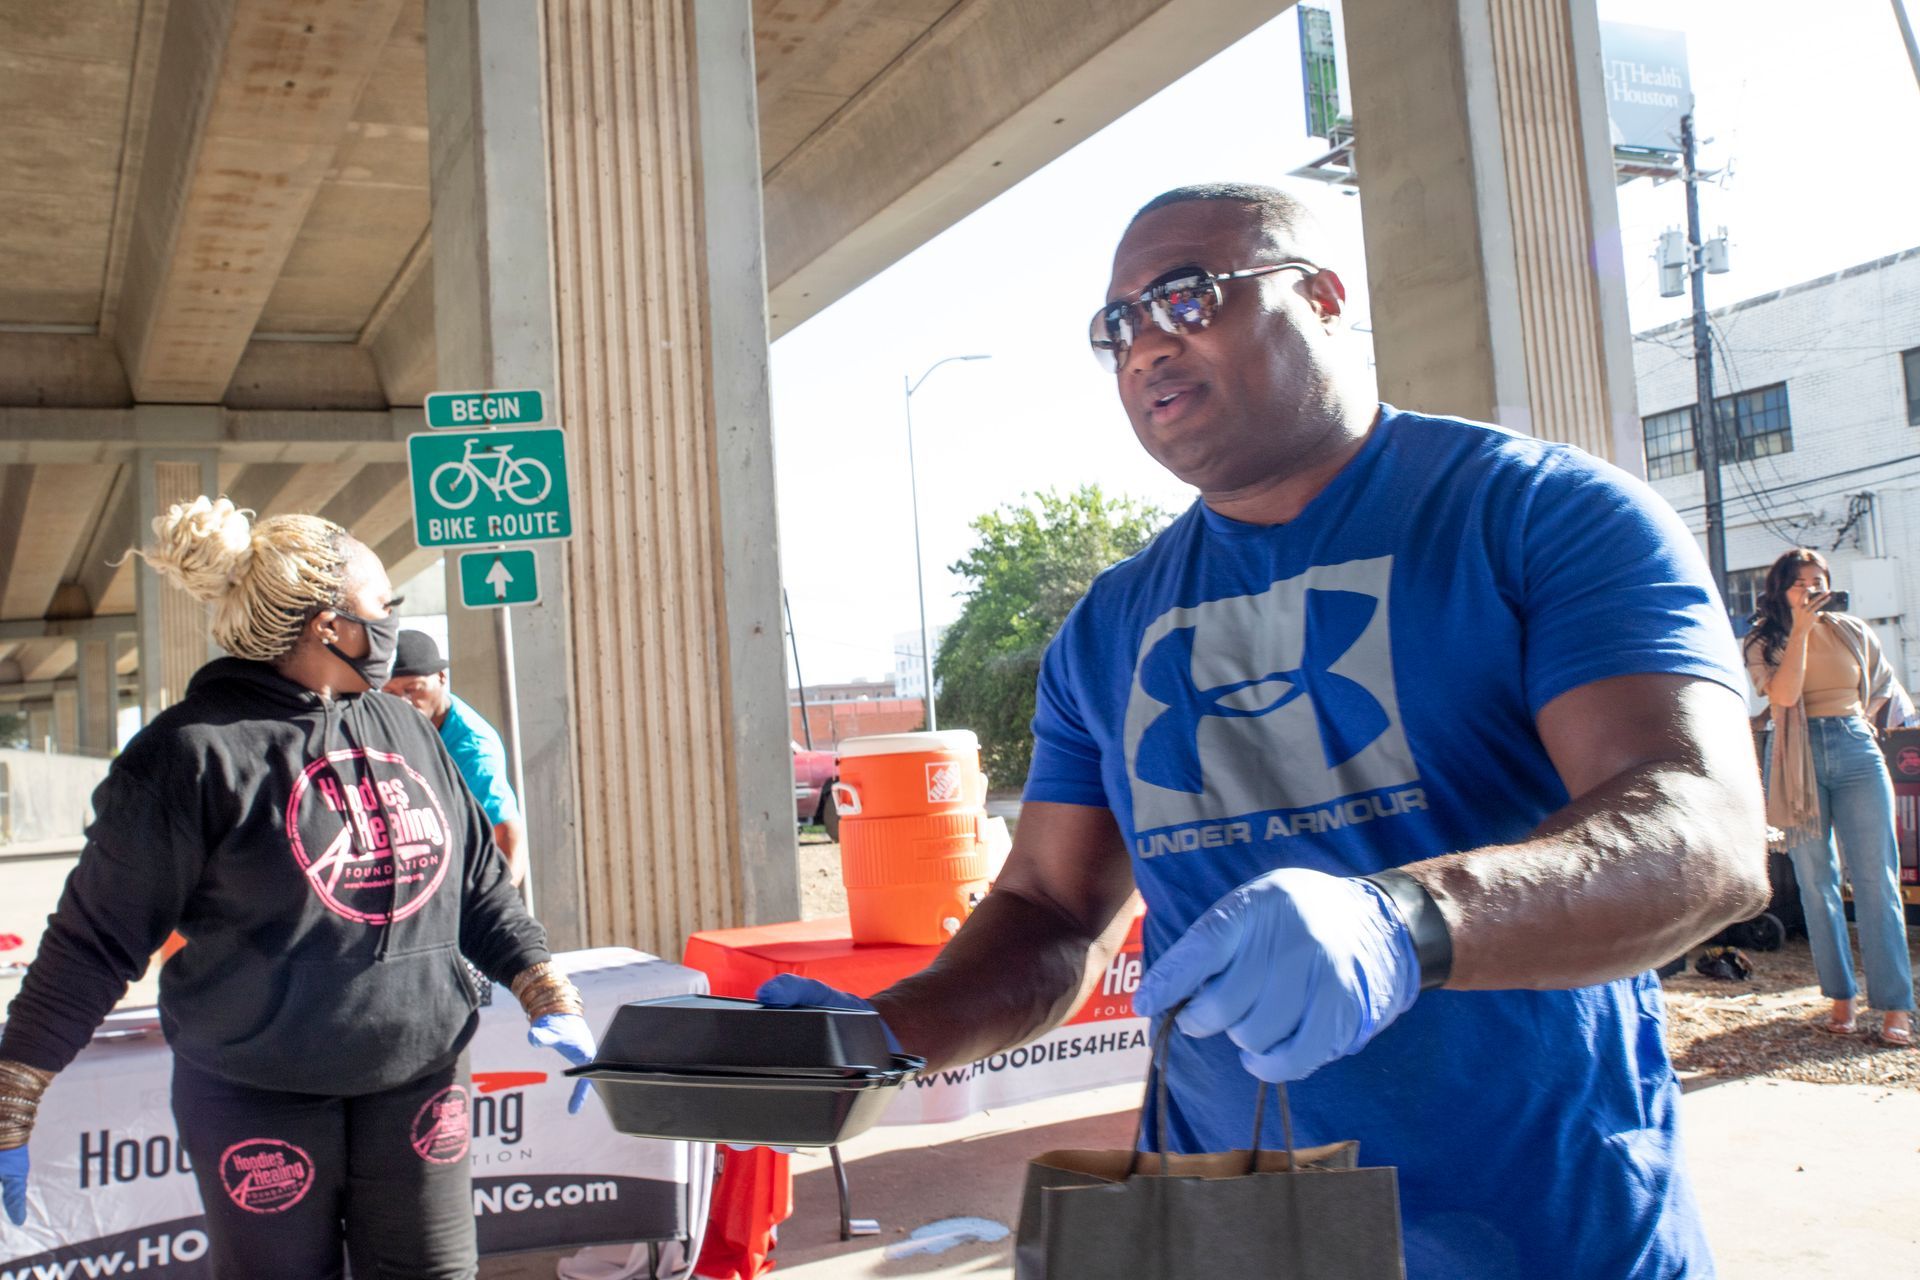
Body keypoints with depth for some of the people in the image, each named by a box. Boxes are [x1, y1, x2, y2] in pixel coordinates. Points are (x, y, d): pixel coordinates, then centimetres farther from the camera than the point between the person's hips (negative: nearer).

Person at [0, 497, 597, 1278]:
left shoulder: (405, 730, 7)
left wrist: (549, 999, 6)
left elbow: (478, 886, 13)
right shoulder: (195, 753, -11)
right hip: (258, 1098, -5)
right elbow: (93, 942, -7)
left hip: (417, 1080, 5)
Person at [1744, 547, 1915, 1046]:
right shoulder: (1765, 643, 4)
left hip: (1856, 755, 1)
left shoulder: (1852, 632, 11)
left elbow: (1887, 688, 25)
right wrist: (1800, 629, -11)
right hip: (1799, 762, -1)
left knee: (1876, 880, -6)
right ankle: (1840, 1000, 8)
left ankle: (1894, 1007, -7)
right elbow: (1784, 695, -14)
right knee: (1817, 884, 2)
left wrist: (1858, 722, 12)